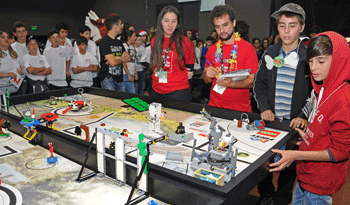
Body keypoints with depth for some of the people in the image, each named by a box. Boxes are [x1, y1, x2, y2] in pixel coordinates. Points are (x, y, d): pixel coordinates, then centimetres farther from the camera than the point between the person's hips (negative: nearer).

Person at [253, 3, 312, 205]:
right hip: (269, 120, 3)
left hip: (295, 123, -2)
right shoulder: (269, 54, 2)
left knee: (290, 163, 13)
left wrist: (304, 116, -14)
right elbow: (259, 84, 8)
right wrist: (264, 108, -5)